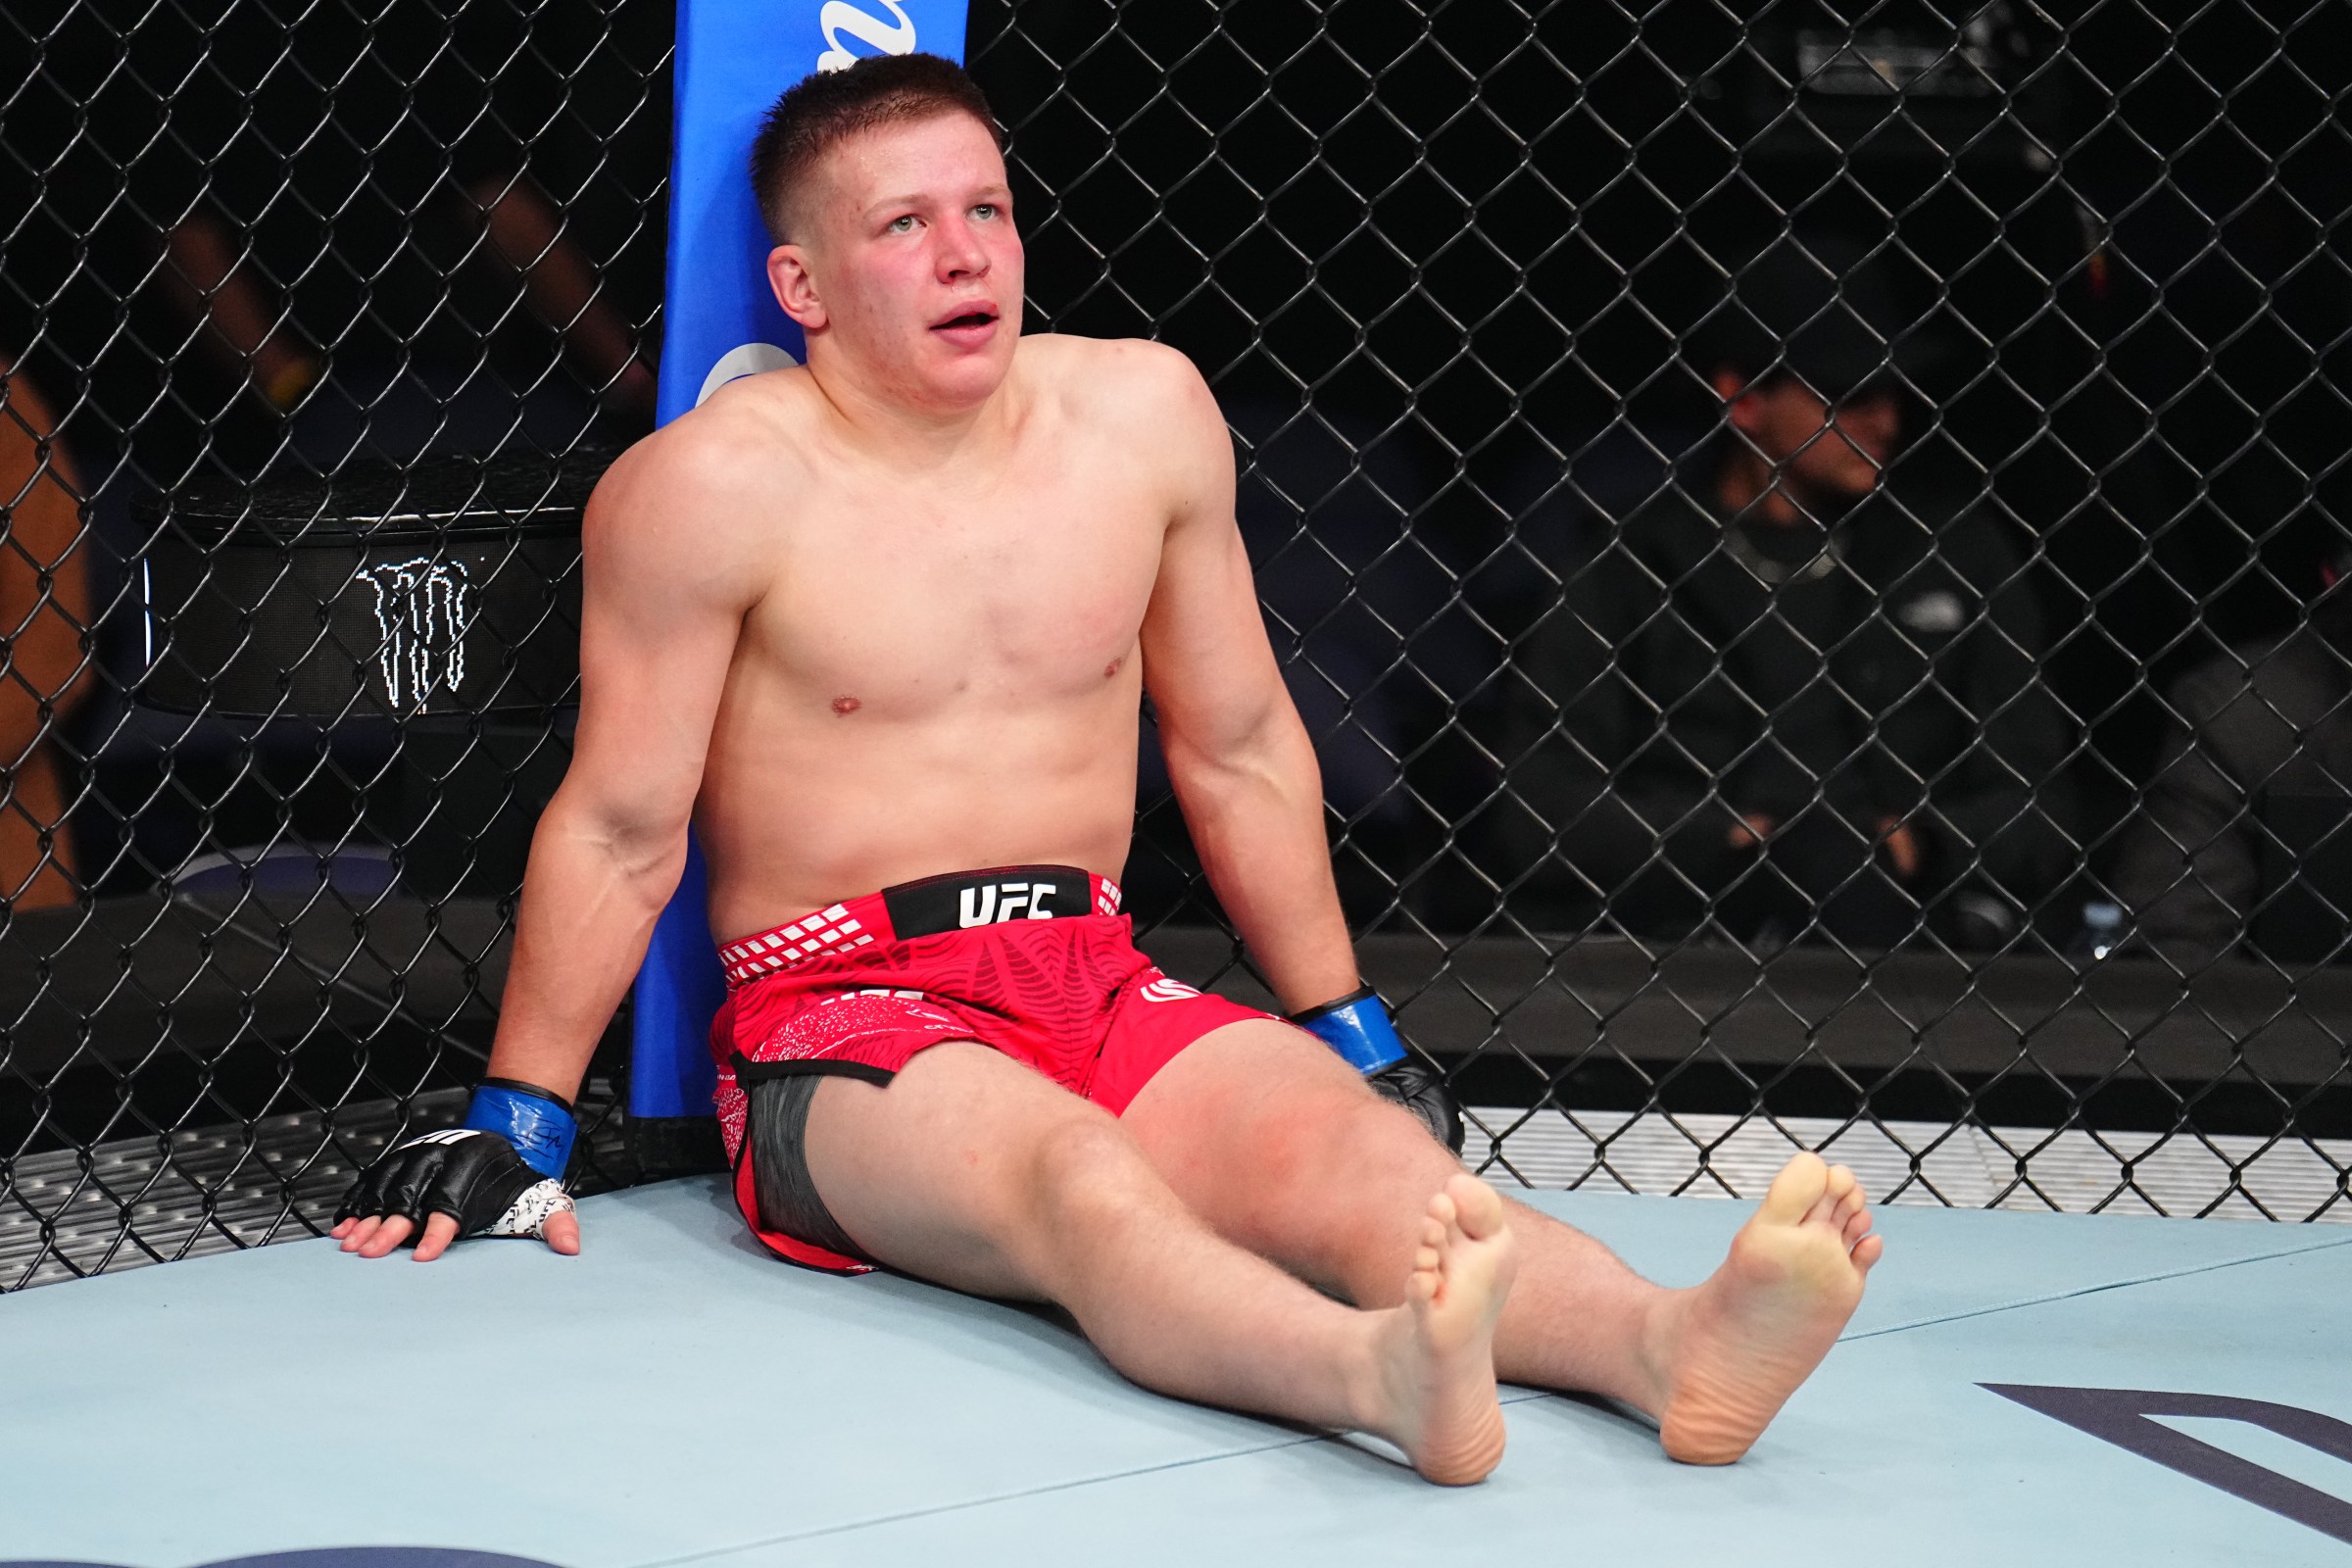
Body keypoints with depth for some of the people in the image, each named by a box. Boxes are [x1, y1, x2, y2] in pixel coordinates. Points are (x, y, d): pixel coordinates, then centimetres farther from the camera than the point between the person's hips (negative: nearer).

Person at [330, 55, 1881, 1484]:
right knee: (1078, 1175, -37)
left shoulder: (1142, 411, 8)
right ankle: (1380, 1374, -67)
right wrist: (516, 1127, 3)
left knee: (1343, 1139, -27)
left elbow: (1239, 750, 19)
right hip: (843, 1022, -5)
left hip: (1100, 988, 5)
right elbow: (620, 834, 0)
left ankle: (1675, 1346, -54)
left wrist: (1350, 1033, 22)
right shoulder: (720, 485, -8)